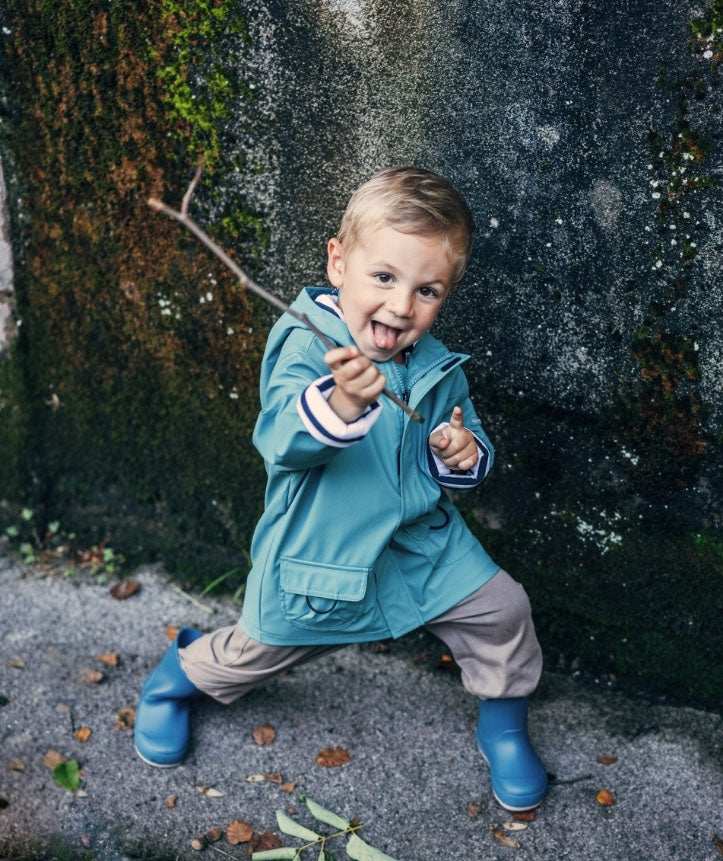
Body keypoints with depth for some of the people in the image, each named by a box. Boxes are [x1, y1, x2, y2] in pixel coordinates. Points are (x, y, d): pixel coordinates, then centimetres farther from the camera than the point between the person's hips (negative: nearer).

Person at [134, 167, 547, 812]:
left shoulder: (439, 368, -5)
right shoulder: (305, 347, -22)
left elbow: (464, 459, 10)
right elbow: (280, 440, -38)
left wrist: (464, 456, -15)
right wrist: (340, 404, -58)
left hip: (421, 543, 4)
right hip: (319, 555, -3)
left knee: (501, 609, 0)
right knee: (253, 653, 13)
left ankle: (505, 723, 29)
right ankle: (180, 674, 48)